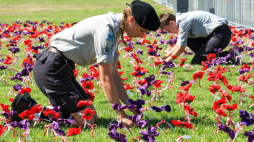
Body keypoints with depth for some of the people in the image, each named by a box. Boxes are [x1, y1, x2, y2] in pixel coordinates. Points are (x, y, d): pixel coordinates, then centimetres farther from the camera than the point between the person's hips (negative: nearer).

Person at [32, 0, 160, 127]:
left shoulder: (115, 29, 9)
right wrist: (122, 115, -17)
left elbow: (114, 74, 14)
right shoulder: (106, 28, -22)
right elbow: (105, 79, -21)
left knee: (93, 117, 9)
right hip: (51, 68, -10)